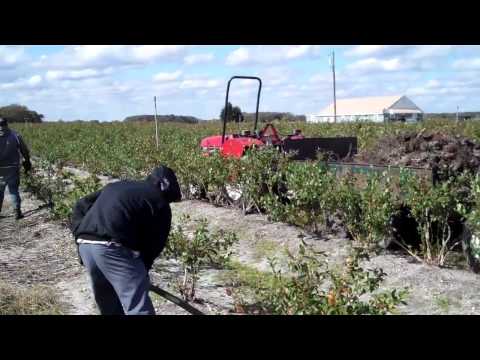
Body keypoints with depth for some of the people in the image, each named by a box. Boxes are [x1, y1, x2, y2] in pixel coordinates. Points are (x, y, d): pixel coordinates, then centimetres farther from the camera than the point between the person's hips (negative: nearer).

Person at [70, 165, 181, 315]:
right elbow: (154, 245, 6)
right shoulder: (160, 204, 9)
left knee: (109, 307, 23)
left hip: (85, 245, 8)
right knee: (139, 308, -7)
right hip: (114, 248, -8)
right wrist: (140, 271, 17)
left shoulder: (118, 186, 29)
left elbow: (81, 206, 29)